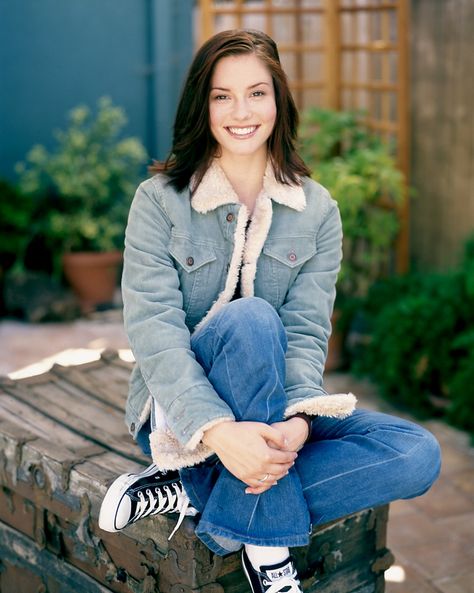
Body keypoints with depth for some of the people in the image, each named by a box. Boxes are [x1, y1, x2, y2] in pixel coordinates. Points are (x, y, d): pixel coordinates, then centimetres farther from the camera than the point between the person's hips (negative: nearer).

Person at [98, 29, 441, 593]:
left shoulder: (316, 210, 1)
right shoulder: (160, 199, -8)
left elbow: (307, 332, -8)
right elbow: (152, 329, -19)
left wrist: (296, 423, -29)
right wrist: (219, 430, -34)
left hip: (273, 413, 4)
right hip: (180, 415, -4)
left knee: (417, 454, -18)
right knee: (250, 317, -33)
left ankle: (191, 493, -19)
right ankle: (265, 540, -24)